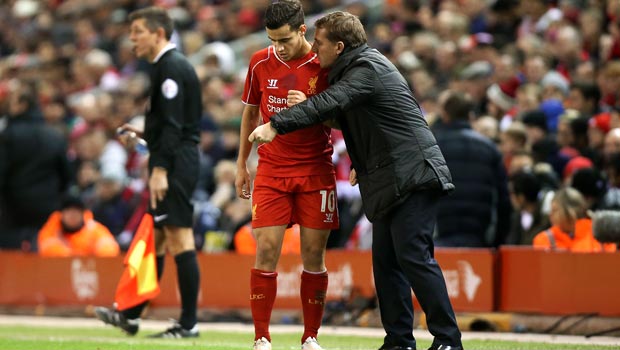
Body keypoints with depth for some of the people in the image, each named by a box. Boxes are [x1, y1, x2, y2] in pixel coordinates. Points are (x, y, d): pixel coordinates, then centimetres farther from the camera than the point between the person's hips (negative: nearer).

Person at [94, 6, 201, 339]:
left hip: (174, 164, -11)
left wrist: (160, 169, -24)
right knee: (155, 238, 14)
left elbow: (173, 124, -20)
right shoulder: (172, 65, 19)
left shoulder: (170, 66, -13)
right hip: (178, 162, 11)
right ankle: (130, 315, 21)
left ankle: (188, 323, -8)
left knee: (179, 240, -9)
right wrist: (143, 133, 17)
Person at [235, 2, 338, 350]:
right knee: (267, 250, -7)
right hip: (271, 170, 1)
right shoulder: (261, 63, 2)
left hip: (316, 170, -1)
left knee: (314, 255, -1)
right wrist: (242, 164, 17)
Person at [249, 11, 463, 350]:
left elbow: (328, 103, -25)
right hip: (387, 179, 10)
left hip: (412, 173, -10)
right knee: (385, 260, 8)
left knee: (412, 255, -13)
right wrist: (362, 164, 19)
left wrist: (276, 125, -28)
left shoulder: (368, 70, -13)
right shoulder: (354, 69, 19)